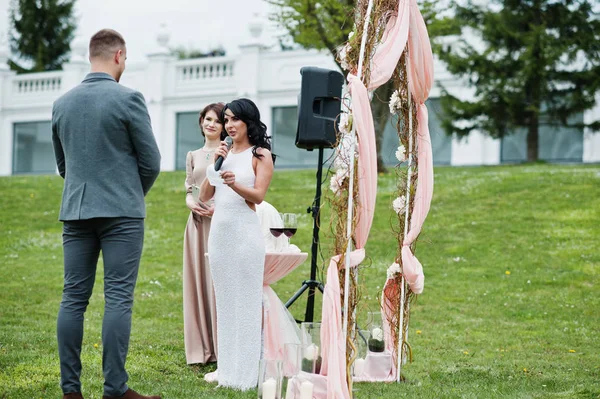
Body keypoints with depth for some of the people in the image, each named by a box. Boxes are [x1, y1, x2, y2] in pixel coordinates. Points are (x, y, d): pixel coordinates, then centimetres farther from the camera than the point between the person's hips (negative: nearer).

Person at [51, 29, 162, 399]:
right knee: (118, 298, -4)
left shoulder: (62, 103, 9)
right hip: (121, 212, -5)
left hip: (75, 212, 5)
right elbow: (151, 162, -4)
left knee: (74, 297, 6)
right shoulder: (129, 99, -8)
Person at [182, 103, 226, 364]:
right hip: (198, 222, 5)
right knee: (197, 281, 4)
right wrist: (191, 203, -5)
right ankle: (202, 349, 10)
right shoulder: (193, 156, 17)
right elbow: (189, 191, 17)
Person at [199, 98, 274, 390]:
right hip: (219, 230, 6)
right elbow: (204, 196, 11)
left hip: (244, 231, -6)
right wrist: (215, 165, -1)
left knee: (245, 301, -4)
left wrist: (234, 184, -29)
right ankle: (226, 366, 15)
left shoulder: (260, 155, -1)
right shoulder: (225, 153, 15)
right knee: (224, 300, 9)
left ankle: (245, 371, 0)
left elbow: (258, 195, -11)